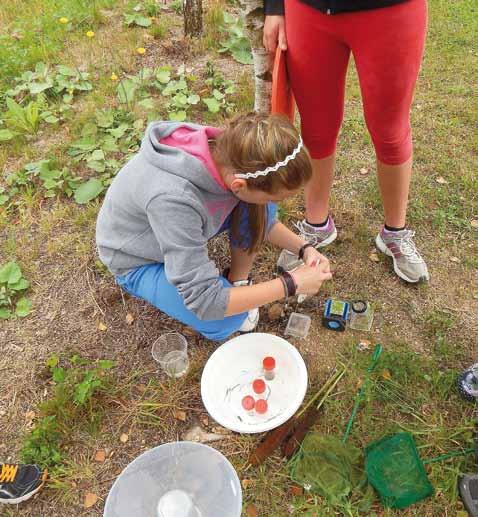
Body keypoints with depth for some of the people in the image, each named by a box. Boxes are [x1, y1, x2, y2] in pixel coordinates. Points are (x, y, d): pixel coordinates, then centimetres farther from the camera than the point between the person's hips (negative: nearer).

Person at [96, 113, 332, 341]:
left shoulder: (229, 150, -23)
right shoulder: (173, 200, -43)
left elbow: (261, 219, -3)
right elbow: (205, 302, -35)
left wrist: (304, 248, -15)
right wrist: (291, 284, -31)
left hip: (184, 231, 6)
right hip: (139, 260, -5)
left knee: (259, 210, -15)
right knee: (228, 320, -24)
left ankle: (238, 282, 3)